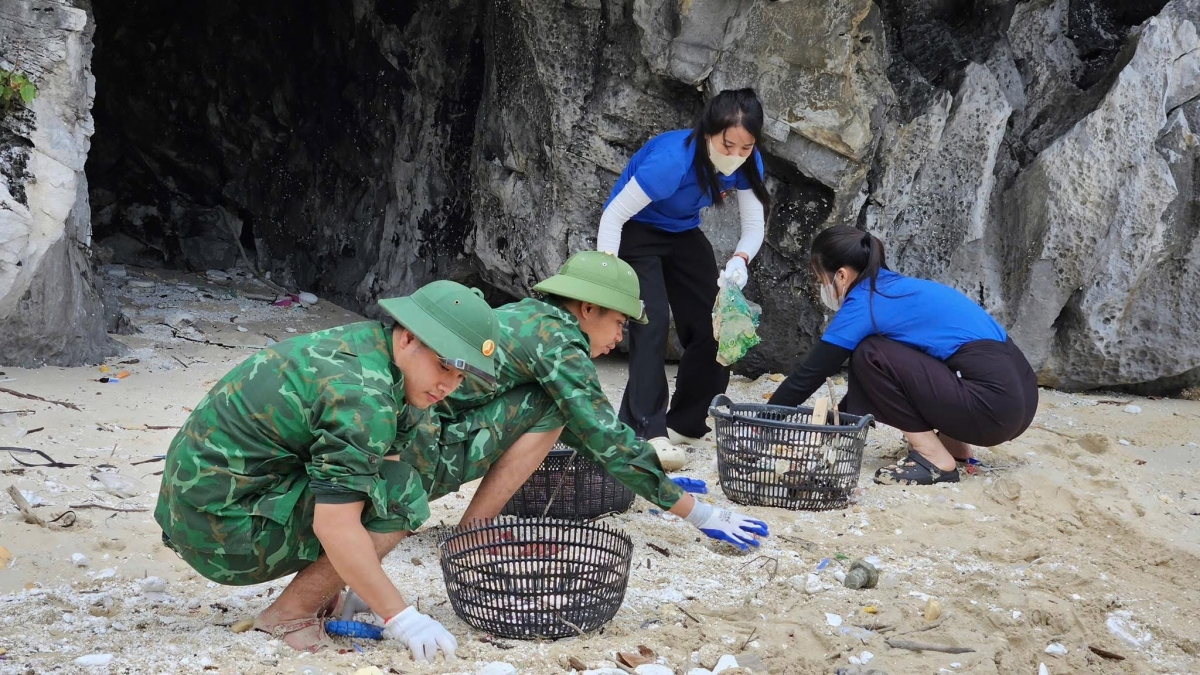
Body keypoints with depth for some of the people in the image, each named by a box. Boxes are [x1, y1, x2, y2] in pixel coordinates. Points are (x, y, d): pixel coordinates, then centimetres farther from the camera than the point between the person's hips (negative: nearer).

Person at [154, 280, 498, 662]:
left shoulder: (364, 344, 3)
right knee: (399, 495, -18)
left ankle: (320, 596, 12)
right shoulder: (363, 396, -25)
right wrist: (400, 618, -22)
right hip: (223, 525, -9)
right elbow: (335, 527, -28)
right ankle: (288, 615, -5)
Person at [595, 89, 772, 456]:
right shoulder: (672, 160, -36)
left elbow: (754, 225, -13)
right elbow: (613, 216, -31)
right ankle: (647, 432, -17)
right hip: (633, 232, -6)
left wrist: (740, 260, -35)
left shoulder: (747, 164, -19)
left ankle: (688, 424, 17)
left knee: (713, 325, 2)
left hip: (683, 234, 6)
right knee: (652, 322, -21)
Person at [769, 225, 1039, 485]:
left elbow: (808, 374, 0)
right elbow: (865, 379, 28)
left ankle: (936, 459, -2)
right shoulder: (899, 289, 18)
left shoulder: (865, 303, -7)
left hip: (994, 405, -9)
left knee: (871, 356, -7)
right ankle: (954, 443, 18)